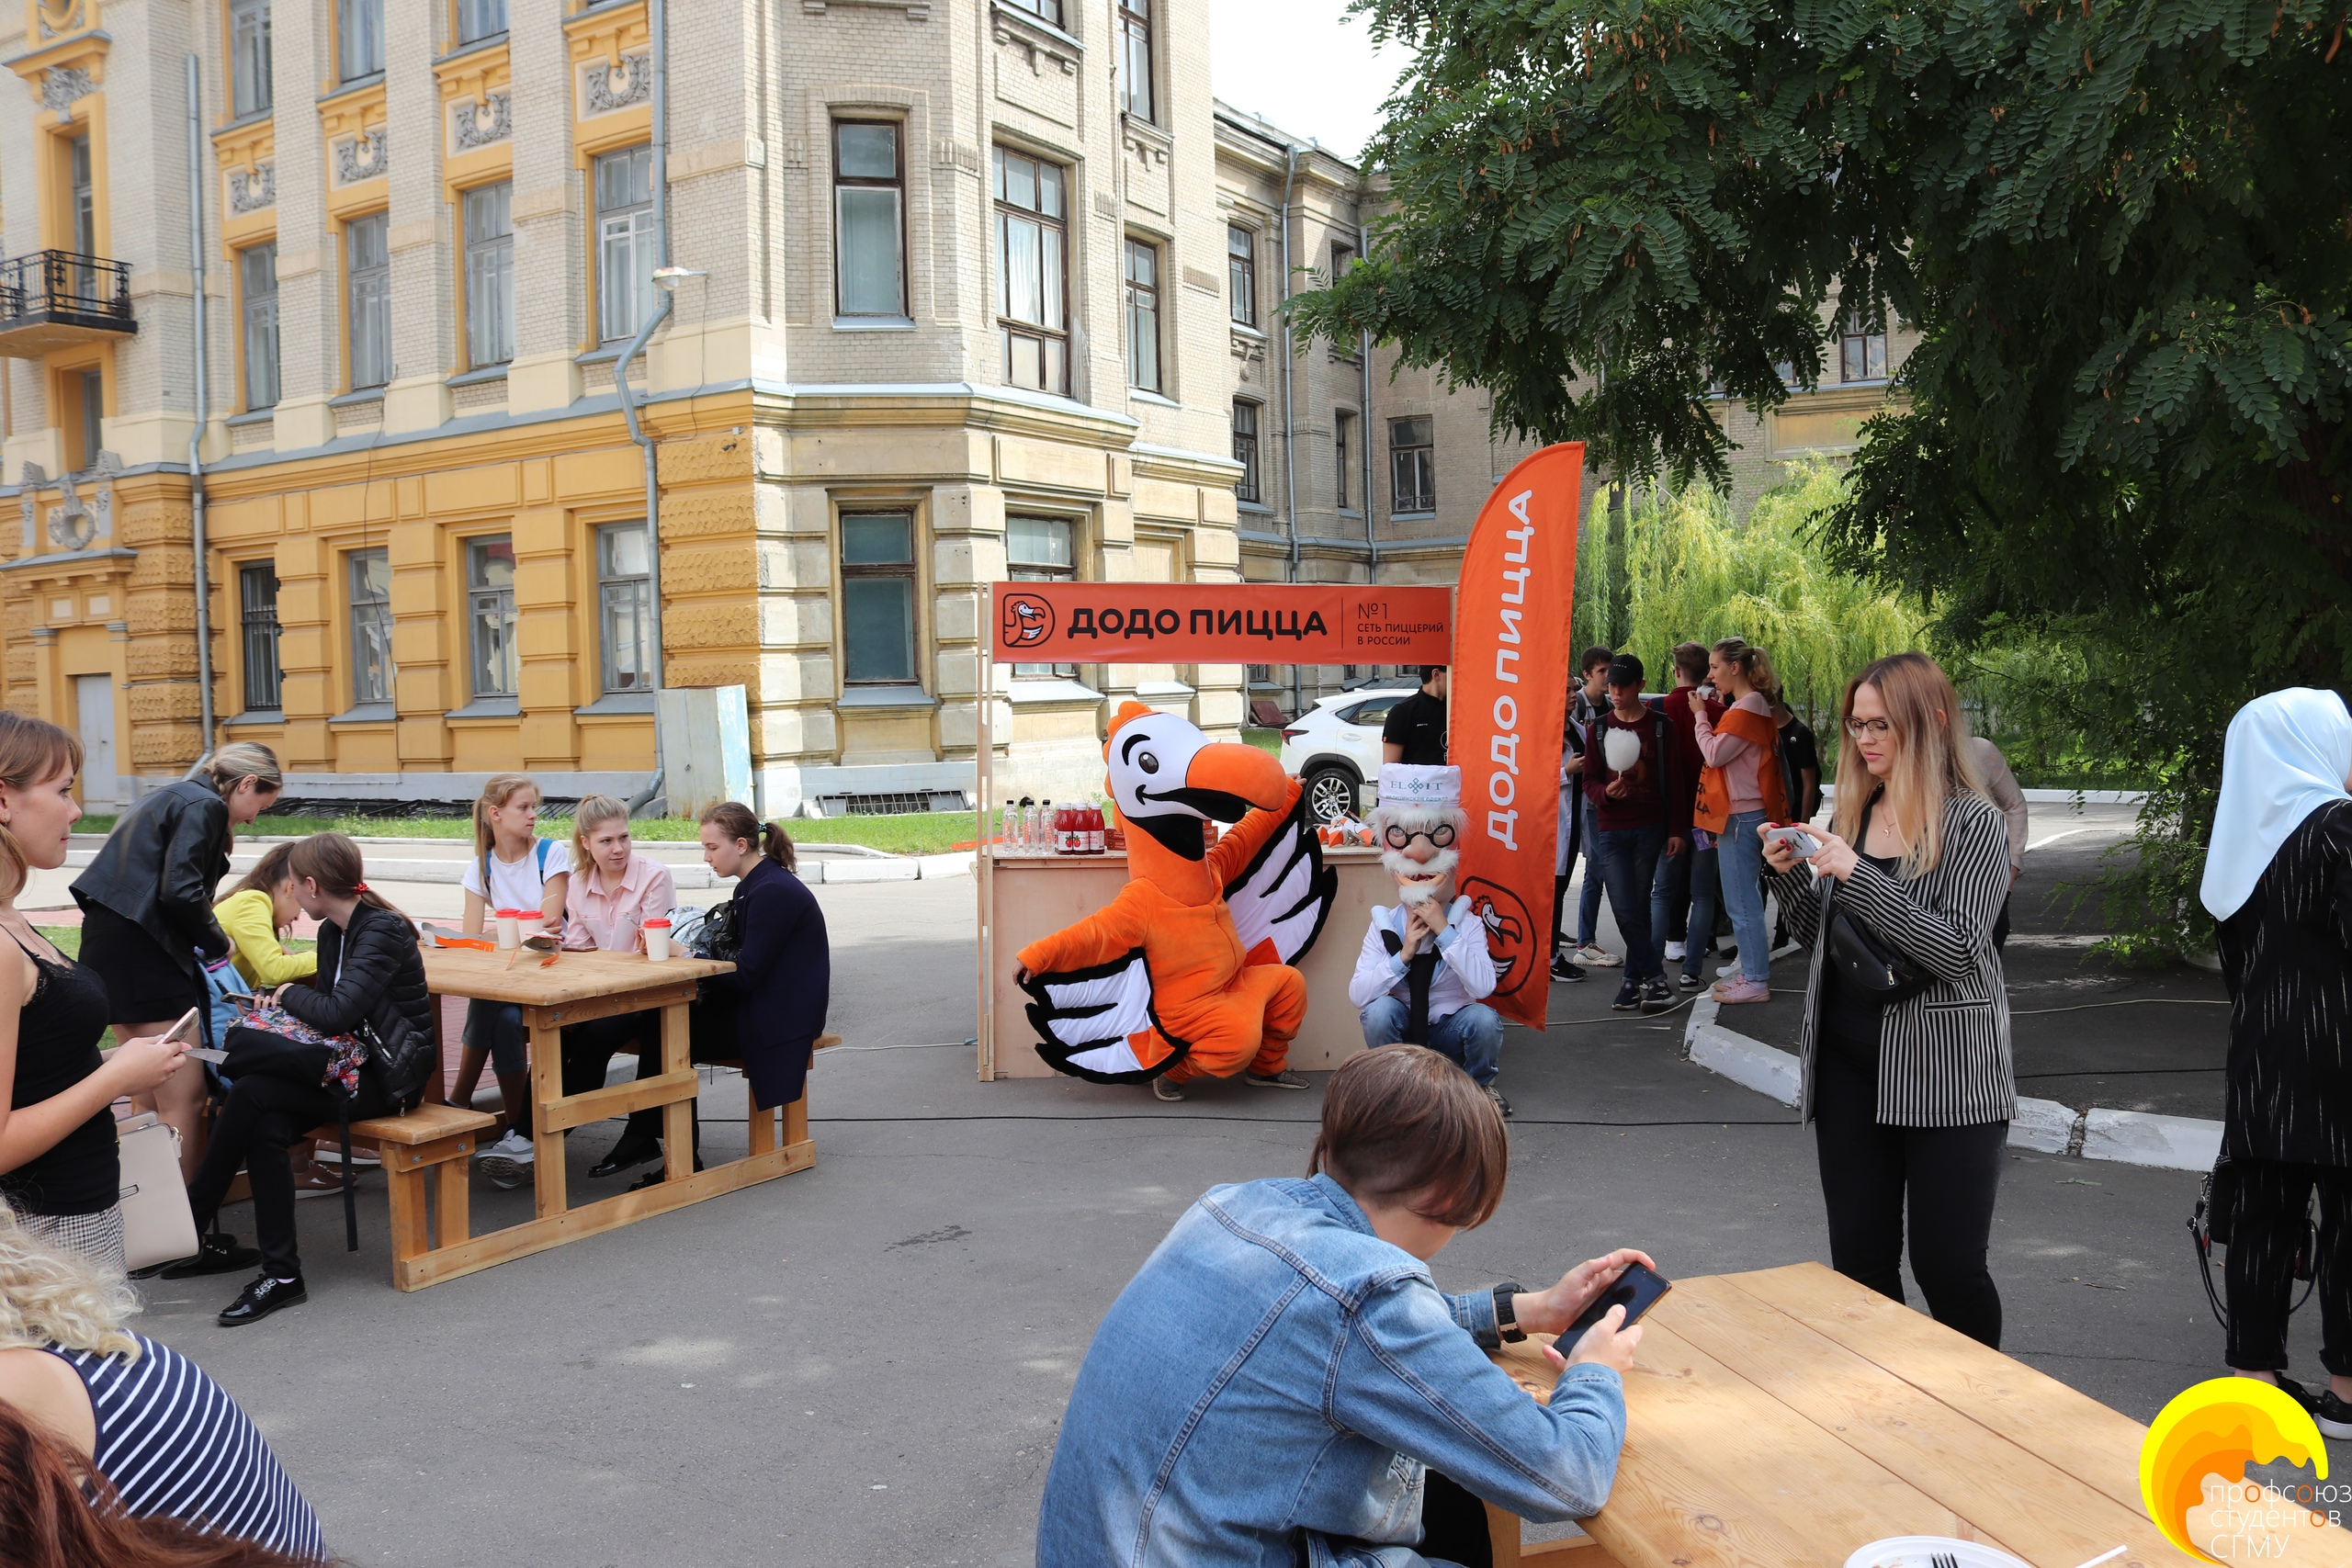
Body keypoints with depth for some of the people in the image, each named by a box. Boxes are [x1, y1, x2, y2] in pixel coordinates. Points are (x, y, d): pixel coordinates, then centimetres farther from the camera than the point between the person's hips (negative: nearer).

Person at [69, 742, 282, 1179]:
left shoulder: (172, 797, 22)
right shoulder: (205, 805, -8)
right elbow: (181, 892, -19)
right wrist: (217, 941, -4)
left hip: (110, 947, 11)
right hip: (143, 954, -10)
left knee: (151, 1099, 16)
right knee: (184, 1099, -8)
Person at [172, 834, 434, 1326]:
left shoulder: (384, 931, -16)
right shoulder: (332, 932, 12)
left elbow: (337, 1013, -25)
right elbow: (331, 1005, 17)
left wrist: (292, 992, -7)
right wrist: (281, 1002, 1)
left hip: (389, 1073, -8)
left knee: (252, 1093, -23)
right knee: (264, 1125, -20)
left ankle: (190, 1227, -9)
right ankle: (279, 1272, -16)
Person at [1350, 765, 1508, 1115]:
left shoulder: (1467, 923, -10)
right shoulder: (1384, 924, -7)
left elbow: (1483, 987, -27)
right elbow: (1356, 996, -17)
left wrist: (1444, 932, -28)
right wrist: (1403, 955, -26)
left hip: (1451, 1033, 0)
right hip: (1401, 1033, 0)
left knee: (1484, 1019, -30)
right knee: (1379, 1010, -29)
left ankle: (1480, 1083, 2)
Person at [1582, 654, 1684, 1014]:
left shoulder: (1661, 725, 5)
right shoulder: (1600, 728, 9)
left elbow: (1674, 781, 5)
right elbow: (1589, 781, 9)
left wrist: (1677, 830, 0)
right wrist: (1606, 792, -14)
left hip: (1649, 829, -1)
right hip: (1611, 831, 1)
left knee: (1638, 907, 1)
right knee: (1624, 909, -8)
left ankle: (1635, 978, 9)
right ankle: (1654, 977, 1)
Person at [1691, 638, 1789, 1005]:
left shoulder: (1748, 708, -15)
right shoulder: (1752, 705, 17)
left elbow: (1714, 753, -17)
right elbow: (1723, 753, 15)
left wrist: (1700, 715, -8)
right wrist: (1706, 714, 6)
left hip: (1741, 816, -11)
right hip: (1743, 813, 11)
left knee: (1742, 904, -5)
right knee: (1745, 900, 16)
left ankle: (1756, 982, 0)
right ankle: (1753, 971, 23)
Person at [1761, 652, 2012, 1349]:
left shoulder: (1973, 823, -8)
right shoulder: (1851, 814, 9)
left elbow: (1958, 950, -19)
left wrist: (1857, 875, -23)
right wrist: (1791, 877, -3)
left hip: (1943, 1073, -5)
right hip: (1849, 1063, 5)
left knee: (1947, 1264, 0)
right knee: (1859, 1259, 10)